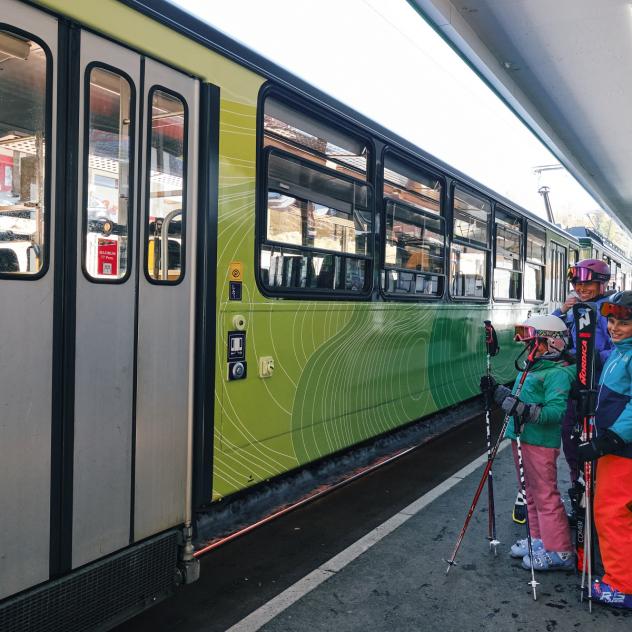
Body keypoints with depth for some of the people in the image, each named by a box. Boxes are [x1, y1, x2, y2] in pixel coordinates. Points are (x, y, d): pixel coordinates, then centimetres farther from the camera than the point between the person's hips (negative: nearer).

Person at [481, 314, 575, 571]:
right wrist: (496, 390, 15)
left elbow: (556, 411, -24)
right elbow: (518, 399, 24)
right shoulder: (533, 368, 16)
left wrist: (527, 411, -35)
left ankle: (559, 552, 7)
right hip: (521, 438, 10)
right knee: (531, 493, 19)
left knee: (546, 496, -4)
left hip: (540, 443, -10)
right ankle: (539, 539, 32)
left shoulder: (558, 373, -14)